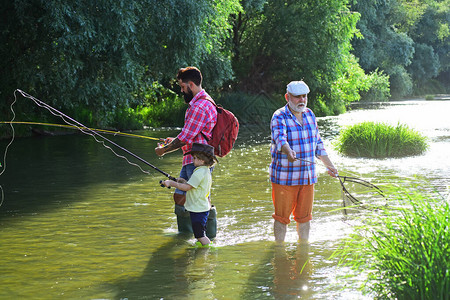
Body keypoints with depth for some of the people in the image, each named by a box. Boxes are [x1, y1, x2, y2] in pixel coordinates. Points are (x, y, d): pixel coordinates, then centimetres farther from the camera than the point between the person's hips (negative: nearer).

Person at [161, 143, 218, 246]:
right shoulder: (206, 171, 12)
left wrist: (171, 183, -15)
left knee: (200, 235, -7)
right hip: (203, 208, 10)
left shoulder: (199, 172, -21)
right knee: (200, 233, 17)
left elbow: (186, 187, -22)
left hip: (198, 209, -10)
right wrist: (184, 181, 12)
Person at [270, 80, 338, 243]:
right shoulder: (279, 117, -10)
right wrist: (288, 152, -49)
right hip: (284, 177, -5)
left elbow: (318, 143, 20)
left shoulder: (310, 114, 11)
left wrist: (329, 165, 19)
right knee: (282, 216, 0)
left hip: (307, 176, 5)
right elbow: (280, 138, -29)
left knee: (304, 216, 12)